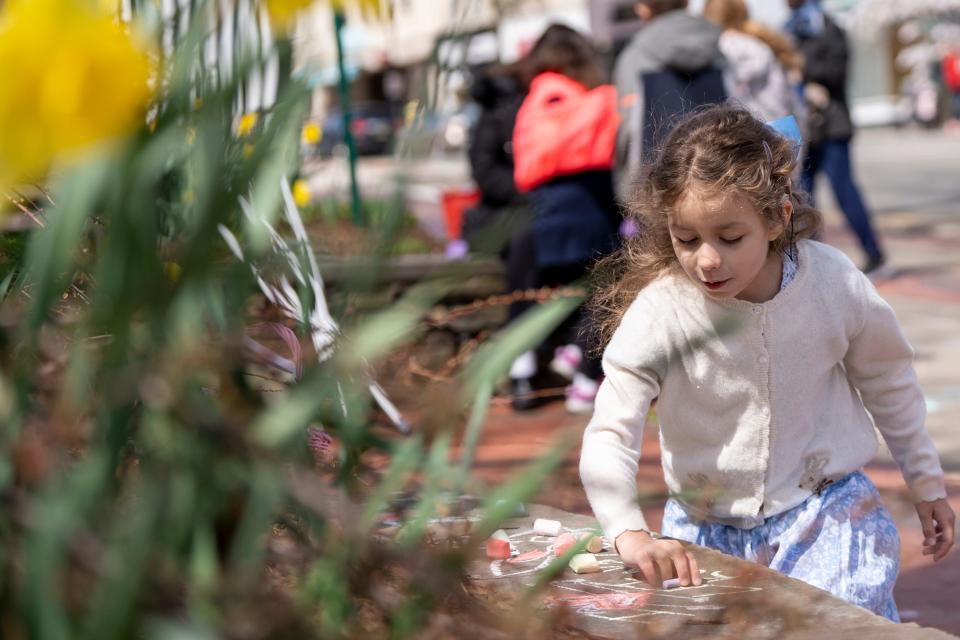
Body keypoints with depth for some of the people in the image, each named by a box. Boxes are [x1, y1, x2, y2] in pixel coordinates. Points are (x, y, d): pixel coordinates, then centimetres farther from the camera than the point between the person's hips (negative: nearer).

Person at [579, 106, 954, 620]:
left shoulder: (834, 283, -14)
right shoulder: (658, 312, -20)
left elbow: (887, 383, 5)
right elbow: (607, 438, -24)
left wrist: (927, 486, 16)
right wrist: (630, 534, -43)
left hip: (826, 511, 0)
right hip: (707, 528, 1)